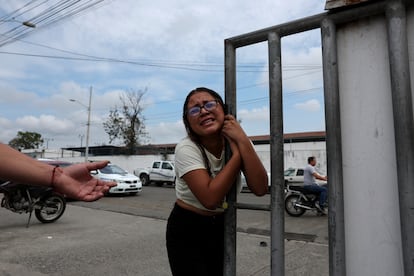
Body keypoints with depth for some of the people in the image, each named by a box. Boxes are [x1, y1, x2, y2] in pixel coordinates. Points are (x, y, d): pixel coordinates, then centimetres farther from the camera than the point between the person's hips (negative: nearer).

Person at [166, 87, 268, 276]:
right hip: (186, 231, -4)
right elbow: (210, 198, -32)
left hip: (221, 227, 4)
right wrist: (237, 153, -26)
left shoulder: (235, 141, -9)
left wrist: (243, 141, -27)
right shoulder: (186, 149, -21)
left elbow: (260, 188, -20)